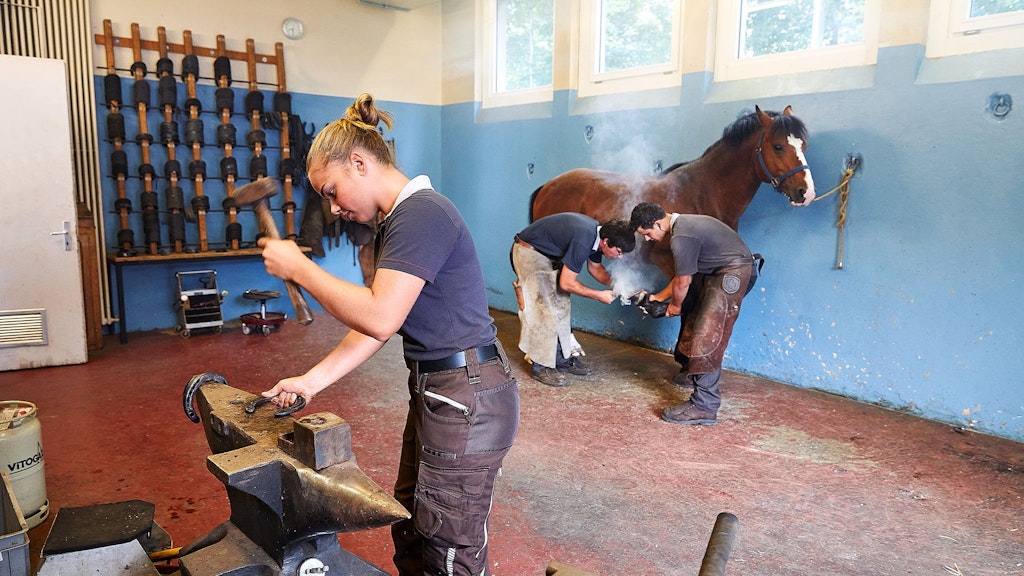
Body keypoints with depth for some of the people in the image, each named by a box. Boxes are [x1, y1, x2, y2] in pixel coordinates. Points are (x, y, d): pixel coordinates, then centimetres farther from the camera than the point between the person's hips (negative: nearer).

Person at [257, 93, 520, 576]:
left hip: (467, 399, -10)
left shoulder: (422, 213, -19)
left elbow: (379, 317, -27)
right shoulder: (395, 222, 13)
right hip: (433, 390, 10)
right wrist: (312, 381, 2)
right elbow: (375, 325, 10)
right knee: (409, 535, 22)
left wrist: (299, 268, -16)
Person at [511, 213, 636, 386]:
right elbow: (567, 283, -26)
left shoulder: (598, 234, -5)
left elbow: (595, 268, 12)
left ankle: (563, 358, 18)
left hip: (547, 255, 10)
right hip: (529, 253, -10)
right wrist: (600, 295, -17)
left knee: (561, 307, 10)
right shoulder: (582, 241, -33)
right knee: (543, 310, -11)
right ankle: (540, 367, -3)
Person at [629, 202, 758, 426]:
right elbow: (684, 274, 19)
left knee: (706, 337, -14)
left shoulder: (681, 238, -21)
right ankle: (694, 375, 39)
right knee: (695, 319, 21)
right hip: (723, 273, 11)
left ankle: (704, 406, -16)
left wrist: (675, 305, 7)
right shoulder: (682, 223, 12)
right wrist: (659, 297, 22)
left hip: (732, 273, -11)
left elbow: (683, 282, -11)